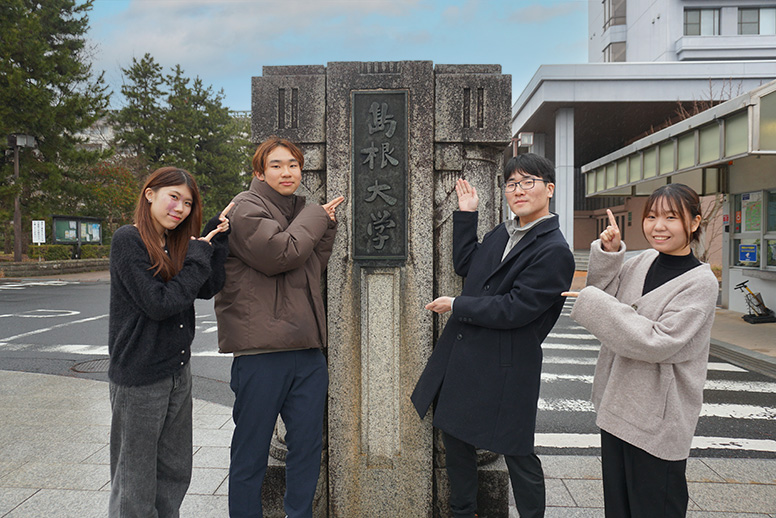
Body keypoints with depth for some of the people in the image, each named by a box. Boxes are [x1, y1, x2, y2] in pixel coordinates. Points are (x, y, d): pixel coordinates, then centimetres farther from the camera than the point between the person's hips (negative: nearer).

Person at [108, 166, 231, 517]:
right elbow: (159, 304, -19)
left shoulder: (177, 244, 11)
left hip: (178, 371, 7)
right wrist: (200, 254, -14)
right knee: (136, 479, 7)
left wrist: (219, 239, -7)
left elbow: (207, 289, -1)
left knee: (175, 474, 16)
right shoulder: (129, 241, -12)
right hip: (139, 376, -7)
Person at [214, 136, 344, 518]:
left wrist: (326, 227, 10)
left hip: (307, 348, 7)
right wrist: (316, 218, -6)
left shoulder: (299, 211, 18)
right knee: (250, 453, 7)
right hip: (262, 350, -7)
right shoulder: (246, 208, -5)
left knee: (307, 446, 15)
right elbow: (280, 254, -20)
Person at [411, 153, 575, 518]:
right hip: (460, 361, 8)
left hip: (505, 371, -8)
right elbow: (464, 264, 20)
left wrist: (456, 305, -13)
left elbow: (514, 309, -22)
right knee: (456, 441, 20)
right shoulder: (500, 234, 9)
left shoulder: (554, 252, -17)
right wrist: (467, 214, 13)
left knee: (518, 455, 9)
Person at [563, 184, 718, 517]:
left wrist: (592, 303, -22)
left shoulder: (701, 283, -15)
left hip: (658, 422, -6)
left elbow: (658, 343, -24)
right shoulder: (644, 261, 4)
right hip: (617, 405, 6)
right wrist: (608, 253, -7)